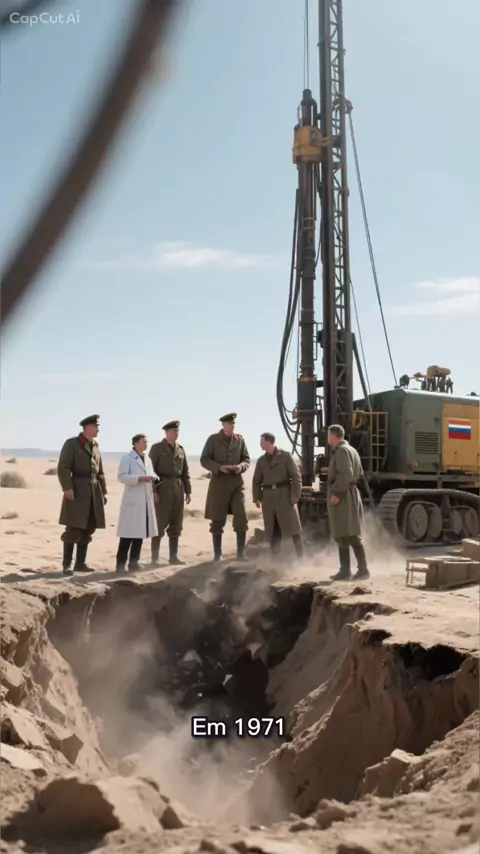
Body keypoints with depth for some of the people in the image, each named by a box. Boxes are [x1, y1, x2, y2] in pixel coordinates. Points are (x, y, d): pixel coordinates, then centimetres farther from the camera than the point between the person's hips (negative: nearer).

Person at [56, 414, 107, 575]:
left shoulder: (95, 446, 18)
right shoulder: (71, 443, -2)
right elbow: (63, 468, -11)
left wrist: (103, 491, 13)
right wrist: (67, 488, -20)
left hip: (94, 492, 7)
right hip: (77, 491, -6)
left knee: (88, 529, 7)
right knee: (74, 529, -6)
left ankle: (80, 563, 14)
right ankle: (67, 564, 1)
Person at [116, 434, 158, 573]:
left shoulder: (147, 459, 17)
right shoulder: (127, 457, -5)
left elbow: (152, 474, 24)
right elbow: (121, 476, -15)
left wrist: (152, 477, 0)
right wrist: (139, 478, -21)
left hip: (146, 500, 7)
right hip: (132, 500, -7)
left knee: (140, 531, 9)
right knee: (128, 532, -7)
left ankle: (134, 562, 17)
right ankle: (121, 563, 0)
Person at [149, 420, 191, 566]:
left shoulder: (181, 449, 13)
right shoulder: (157, 448, -1)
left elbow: (185, 471, 13)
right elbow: (151, 470, -6)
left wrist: (188, 490, 8)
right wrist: (153, 491, -14)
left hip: (178, 489, 5)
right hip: (162, 488, -5)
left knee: (176, 525, 6)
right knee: (160, 525, -4)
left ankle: (174, 556, 13)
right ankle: (154, 557, 2)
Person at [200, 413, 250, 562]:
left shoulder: (240, 439, 7)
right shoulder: (213, 439, 0)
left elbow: (246, 459, 11)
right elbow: (204, 459, -2)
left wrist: (241, 466, -11)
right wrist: (219, 467, -18)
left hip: (237, 482, 2)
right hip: (219, 482, -2)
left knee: (241, 517, -7)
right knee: (217, 520, 3)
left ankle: (241, 552, 3)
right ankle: (217, 554, 11)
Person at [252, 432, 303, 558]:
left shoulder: (285, 456, -2)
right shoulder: (261, 460, 10)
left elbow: (296, 476, -4)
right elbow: (256, 481, 13)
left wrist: (295, 494, -12)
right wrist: (256, 498, 3)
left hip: (284, 495, -3)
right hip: (268, 496, 4)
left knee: (292, 525, -1)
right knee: (272, 529, 5)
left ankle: (301, 555, 6)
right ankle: (275, 555, 11)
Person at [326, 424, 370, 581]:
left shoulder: (341, 451, -12)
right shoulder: (352, 450, 20)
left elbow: (346, 474, -24)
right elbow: (359, 475, 23)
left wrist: (337, 493, -23)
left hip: (342, 497, -10)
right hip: (350, 496, 10)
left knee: (349, 536, -10)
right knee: (342, 536, 12)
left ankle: (363, 569, -11)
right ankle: (345, 571, 15)